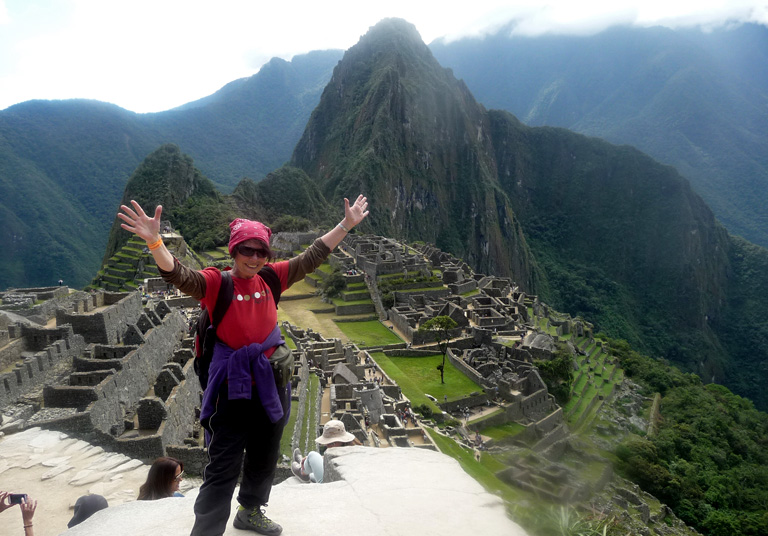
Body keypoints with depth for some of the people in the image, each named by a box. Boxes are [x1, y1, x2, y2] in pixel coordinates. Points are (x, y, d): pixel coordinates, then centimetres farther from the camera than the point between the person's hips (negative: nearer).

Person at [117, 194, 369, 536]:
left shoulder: (271, 278, -2)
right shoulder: (215, 283, -15)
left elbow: (312, 258, 4)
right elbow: (177, 275, -32)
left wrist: (346, 225, 4)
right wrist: (154, 240, -50)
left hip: (271, 386, 6)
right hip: (233, 389, -6)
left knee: (265, 459, 24)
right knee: (223, 469, -2)